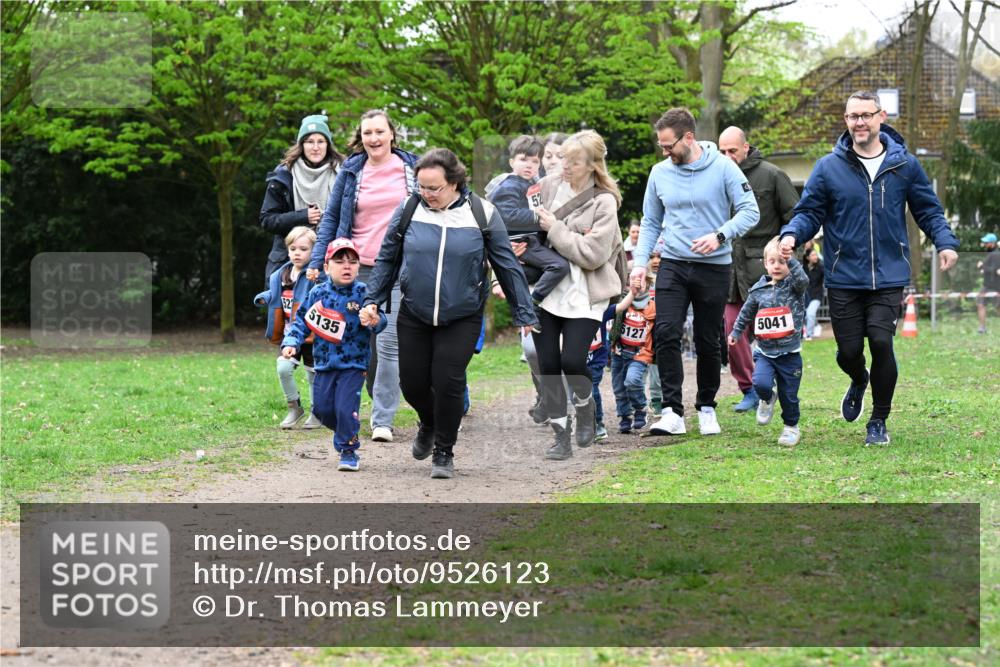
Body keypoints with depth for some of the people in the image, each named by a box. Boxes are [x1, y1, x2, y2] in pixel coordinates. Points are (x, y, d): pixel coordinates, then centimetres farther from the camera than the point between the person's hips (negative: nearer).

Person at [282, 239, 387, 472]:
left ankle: (348, 450, 5)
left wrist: (375, 322, -38)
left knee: (346, 408, -12)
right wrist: (291, 343, -2)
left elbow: (378, 319, -15)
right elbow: (302, 320, 9)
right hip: (325, 363, 4)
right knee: (322, 408, 6)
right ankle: (344, 432, 34)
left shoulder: (362, 293, -9)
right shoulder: (318, 293, 0)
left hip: (353, 363, -4)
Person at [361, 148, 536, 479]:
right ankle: (429, 425, 39)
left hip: (462, 318, -2)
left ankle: (444, 452, 12)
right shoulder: (408, 211, -4)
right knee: (413, 383, 5)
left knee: (448, 383, -9)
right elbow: (386, 259, 9)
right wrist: (372, 301, 4)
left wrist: (524, 314, 1)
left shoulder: (482, 214, -7)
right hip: (414, 316, 2)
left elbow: (508, 266, -1)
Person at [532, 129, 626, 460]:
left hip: (583, 295, -4)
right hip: (545, 289, 4)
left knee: (572, 361, -13)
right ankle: (561, 435, 13)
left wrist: (555, 229, -16)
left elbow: (593, 254, -16)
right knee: (548, 364, 2)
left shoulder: (604, 202, -9)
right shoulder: (548, 187, 3)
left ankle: (585, 408, 19)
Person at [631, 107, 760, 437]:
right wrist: (640, 262, 2)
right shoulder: (660, 172, 4)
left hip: (714, 267, -2)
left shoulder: (723, 168, -7)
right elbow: (651, 223, 13)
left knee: (708, 342, 6)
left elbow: (750, 211, -8)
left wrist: (720, 236, -23)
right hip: (673, 265, 2)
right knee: (666, 333, -14)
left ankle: (707, 407, 24)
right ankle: (673, 411, -13)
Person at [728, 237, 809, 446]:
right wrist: (736, 332, 23)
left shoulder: (793, 286, -3)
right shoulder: (758, 290, 4)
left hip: (789, 353, -1)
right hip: (765, 352, 2)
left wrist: (791, 260, -33)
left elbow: (803, 280, -28)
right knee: (761, 383, -22)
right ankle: (767, 400, 13)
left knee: (789, 395, 6)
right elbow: (746, 313, 18)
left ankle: (791, 427, 29)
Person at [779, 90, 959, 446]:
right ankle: (859, 381, 43)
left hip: (889, 278, 0)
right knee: (848, 351, 2)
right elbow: (809, 212, 4)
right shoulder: (828, 168, 1)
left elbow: (928, 210, 11)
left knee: (881, 341, -14)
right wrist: (792, 235, -17)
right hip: (844, 279, 0)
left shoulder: (905, 165, 4)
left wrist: (945, 242, -5)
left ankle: (878, 421, 6)